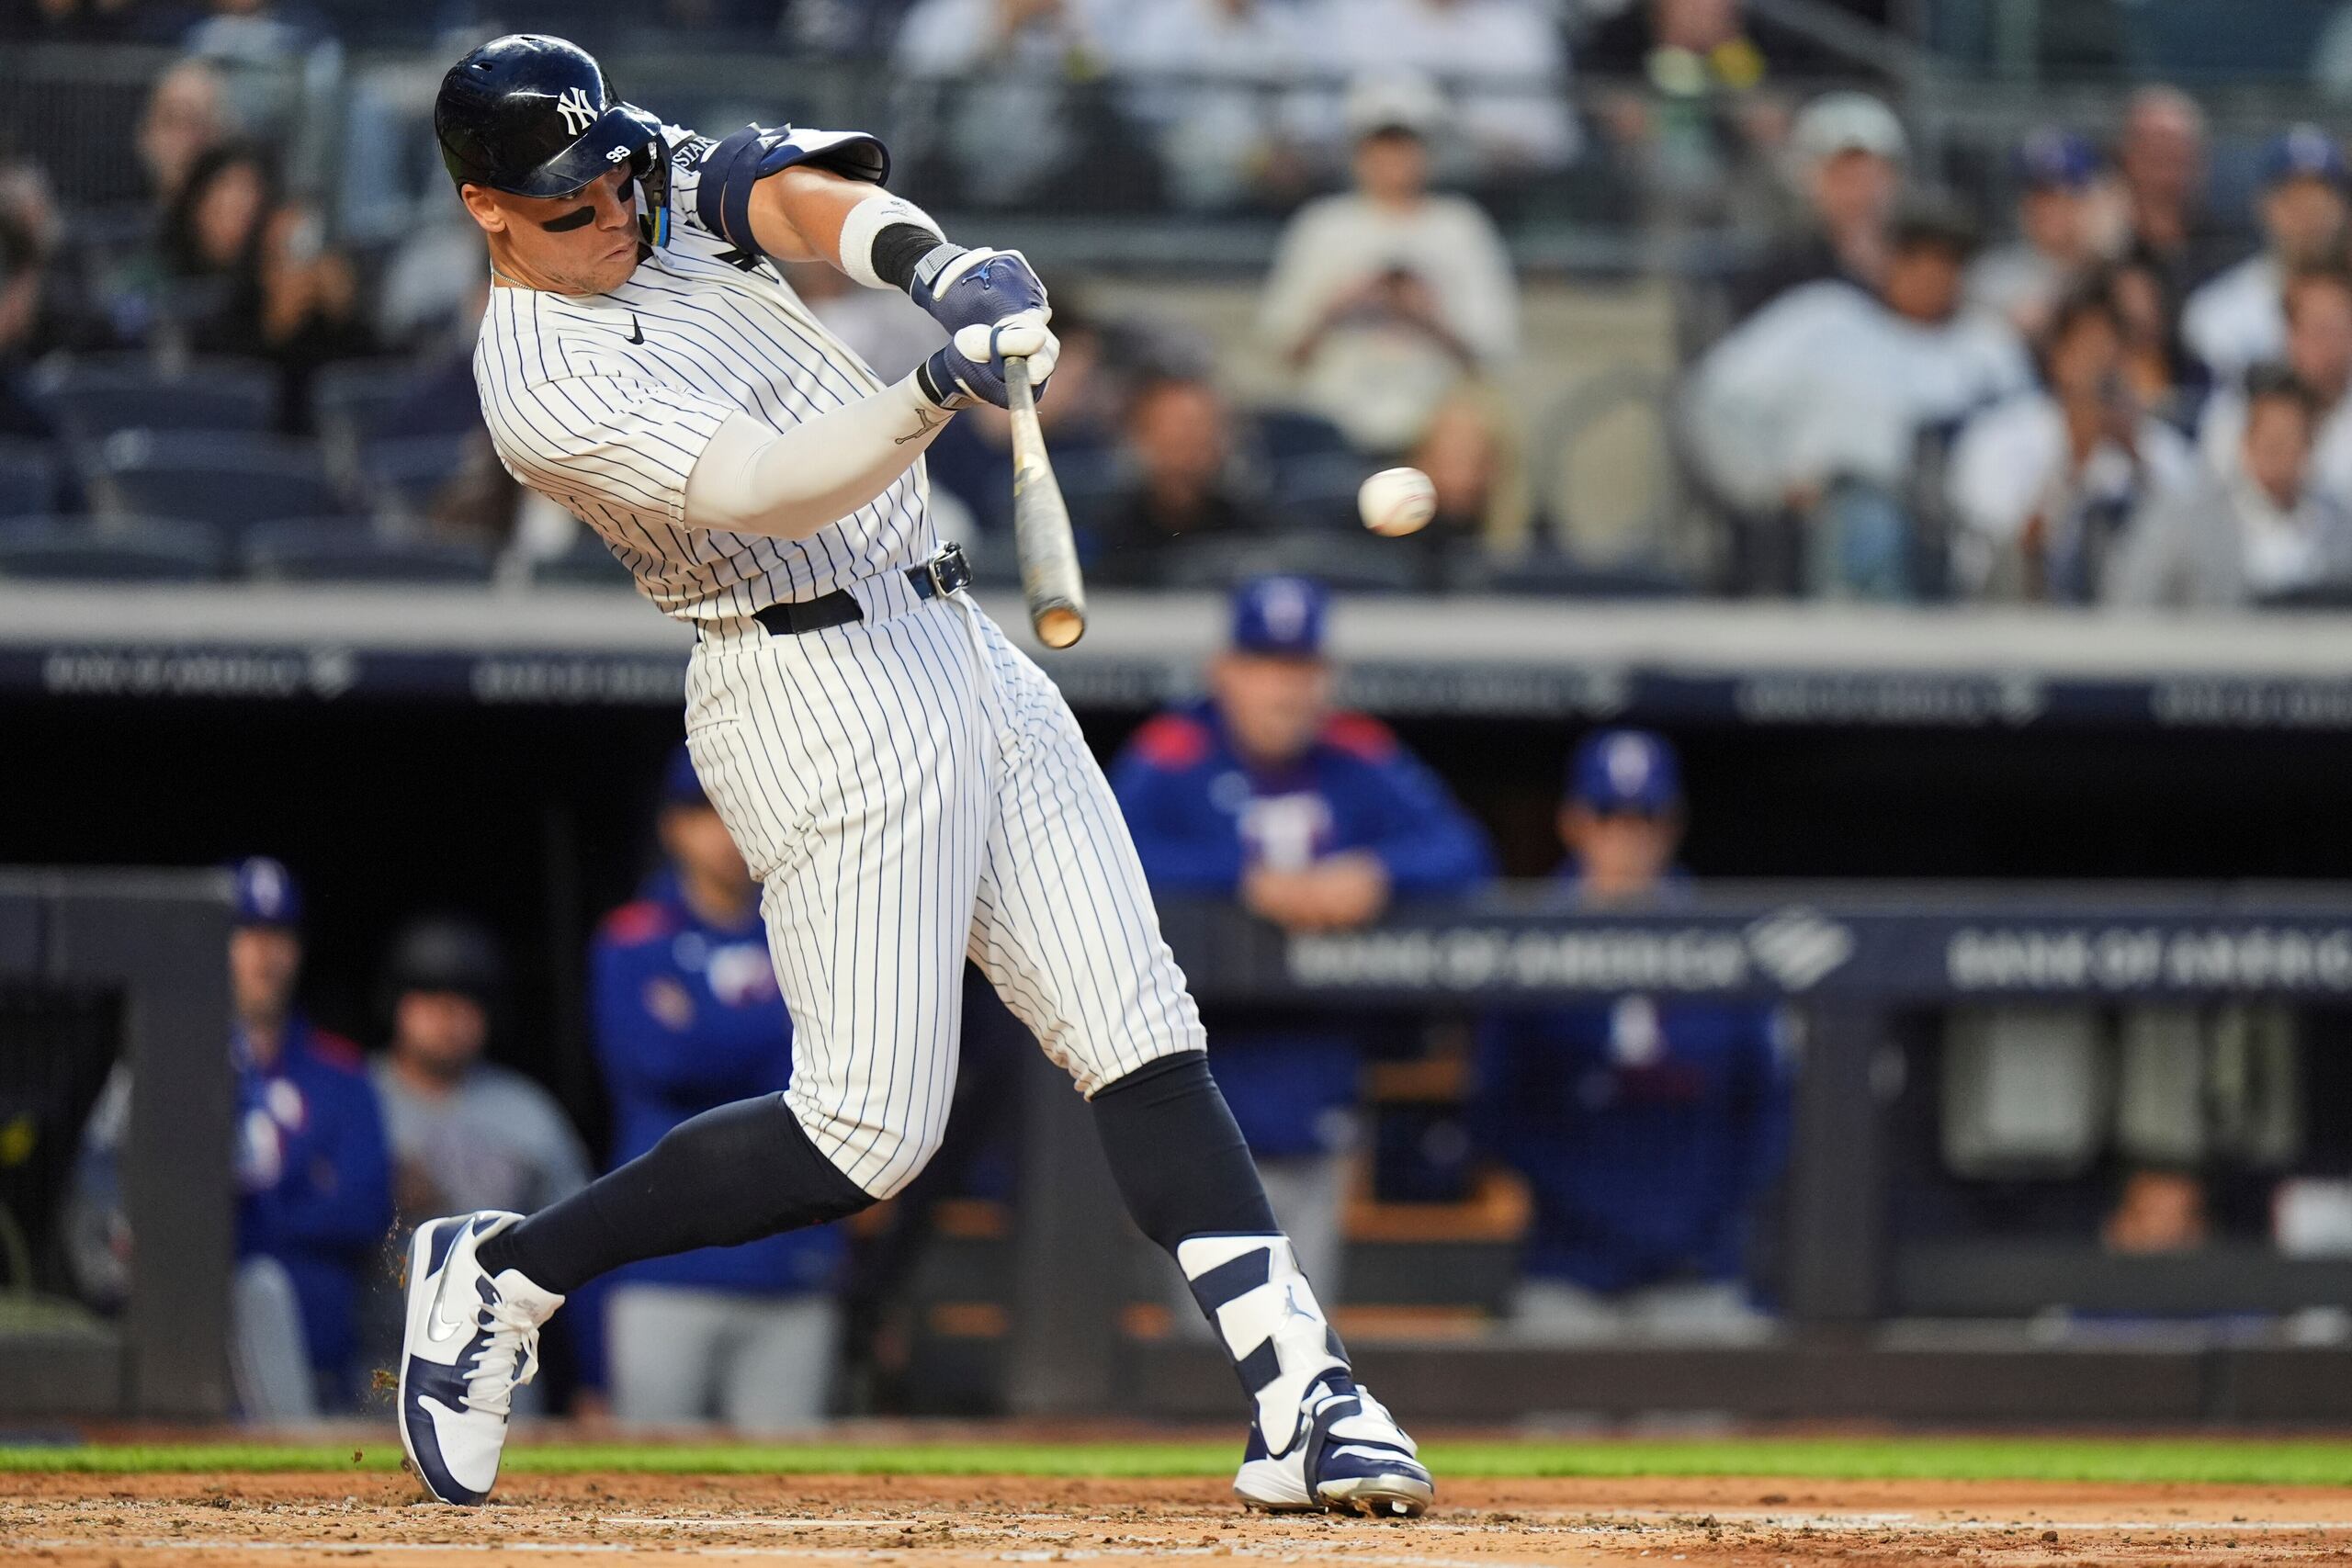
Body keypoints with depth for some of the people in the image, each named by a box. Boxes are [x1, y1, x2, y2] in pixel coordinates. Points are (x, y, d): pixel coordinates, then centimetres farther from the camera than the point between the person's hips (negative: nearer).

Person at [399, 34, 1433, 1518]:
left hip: (959, 649, 8)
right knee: (869, 1132, -8)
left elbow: (800, 193, -12)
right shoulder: (545, 386, -15)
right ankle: (503, 1274, 7)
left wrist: (935, 263, -34)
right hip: (824, 702, -8)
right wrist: (935, 395, -45)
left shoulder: (668, 178, 8)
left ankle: (1301, 1395, -7)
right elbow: (768, 489, -28)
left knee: (1141, 1036, -2)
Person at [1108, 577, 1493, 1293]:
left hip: (1312, 1121, 4)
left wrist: (1375, 872, -22)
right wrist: (1246, 881, -27)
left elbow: (1460, 850, -1)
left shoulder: (1361, 764, 6)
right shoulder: (1171, 758, -6)